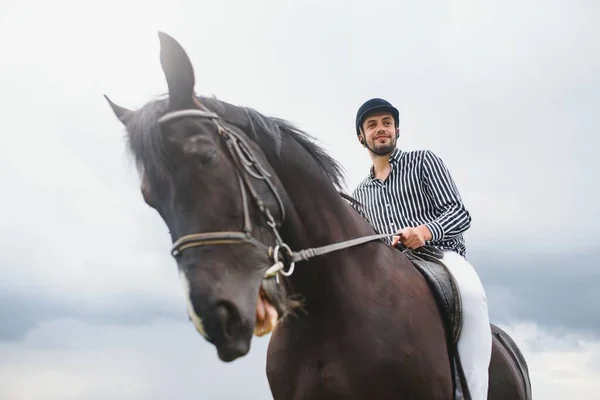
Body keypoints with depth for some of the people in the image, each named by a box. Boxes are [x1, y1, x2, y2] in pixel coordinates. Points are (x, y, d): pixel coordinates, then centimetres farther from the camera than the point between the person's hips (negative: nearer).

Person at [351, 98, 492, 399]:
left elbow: (460, 214, 0)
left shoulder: (423, 161, 11)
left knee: (468, 293, -40)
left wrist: (426, 230, -21)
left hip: (441, 256, -4)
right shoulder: (360, 193, 24)